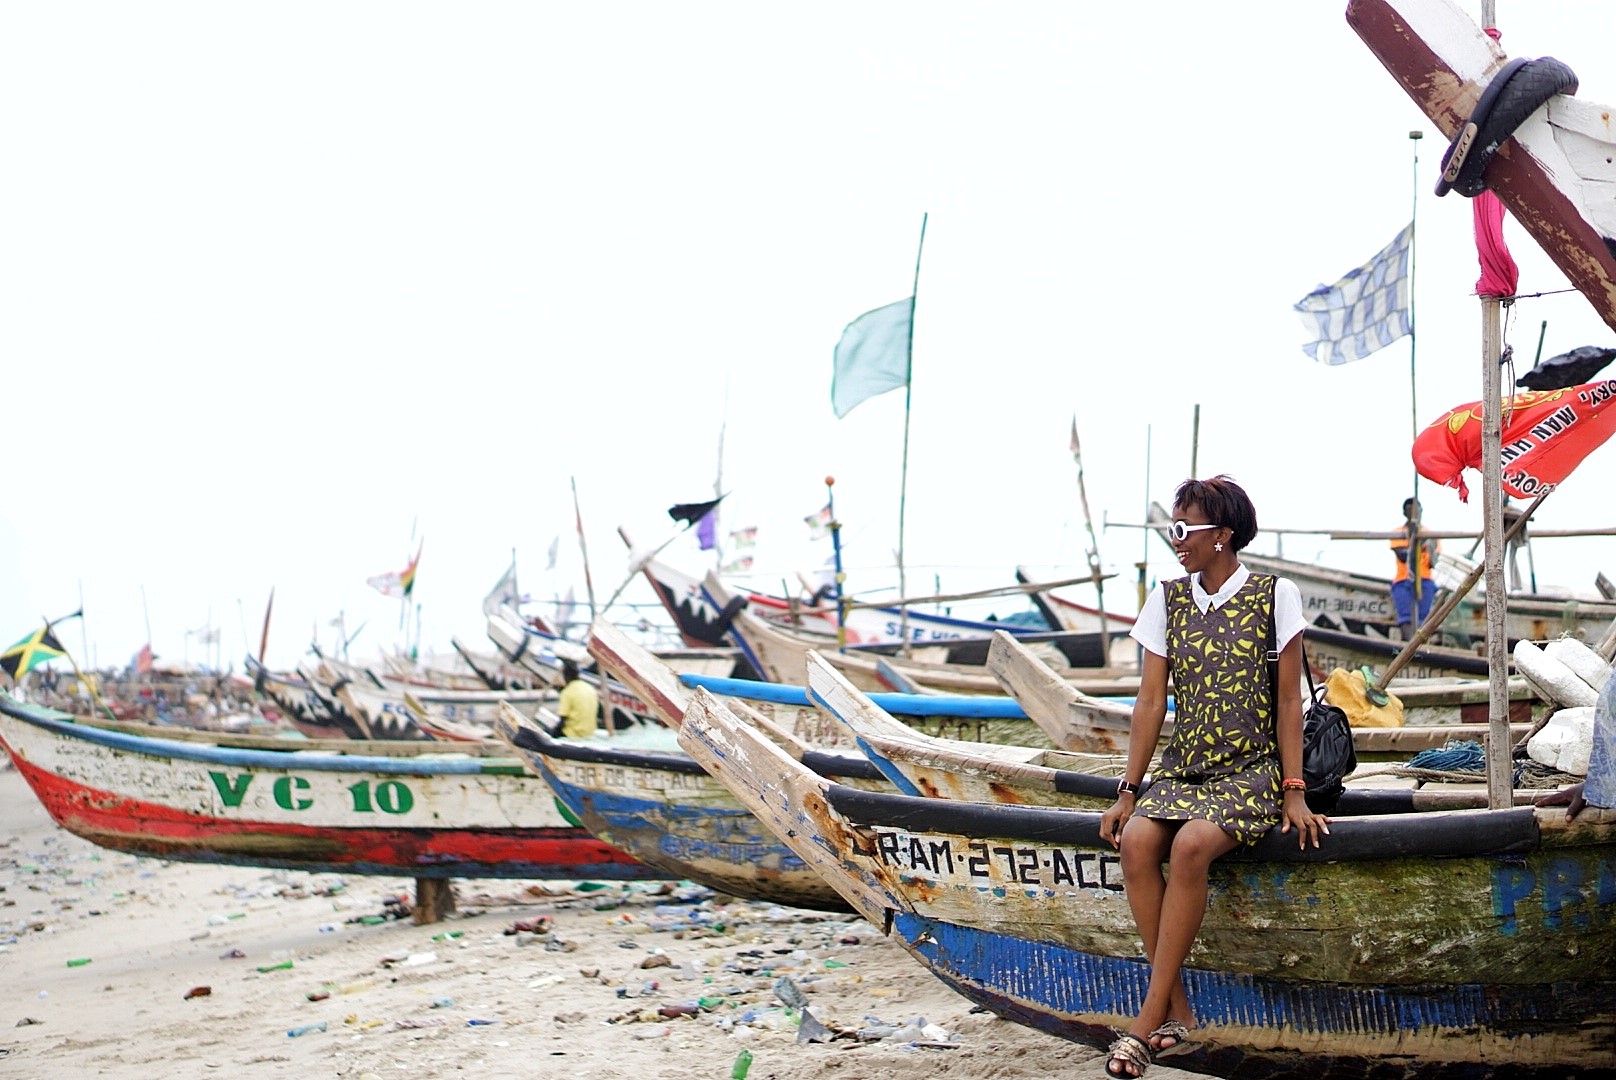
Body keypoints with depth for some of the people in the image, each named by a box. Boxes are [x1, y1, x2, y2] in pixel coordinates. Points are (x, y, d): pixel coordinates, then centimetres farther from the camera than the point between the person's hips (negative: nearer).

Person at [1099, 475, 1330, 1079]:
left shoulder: (1274, 595, -2)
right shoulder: (1167, 599, 9)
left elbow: (1289, 701, -2)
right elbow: (1151, 700, 7)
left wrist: (1294, 793, -7)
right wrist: (1129, 792, 2)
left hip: (1251, 770, -4)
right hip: (1181, 768, 4)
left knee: (1190, 845, -33)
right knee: (1135, 842, -27)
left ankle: (1150, 1018, -25)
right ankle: (1178, 1013, -18)